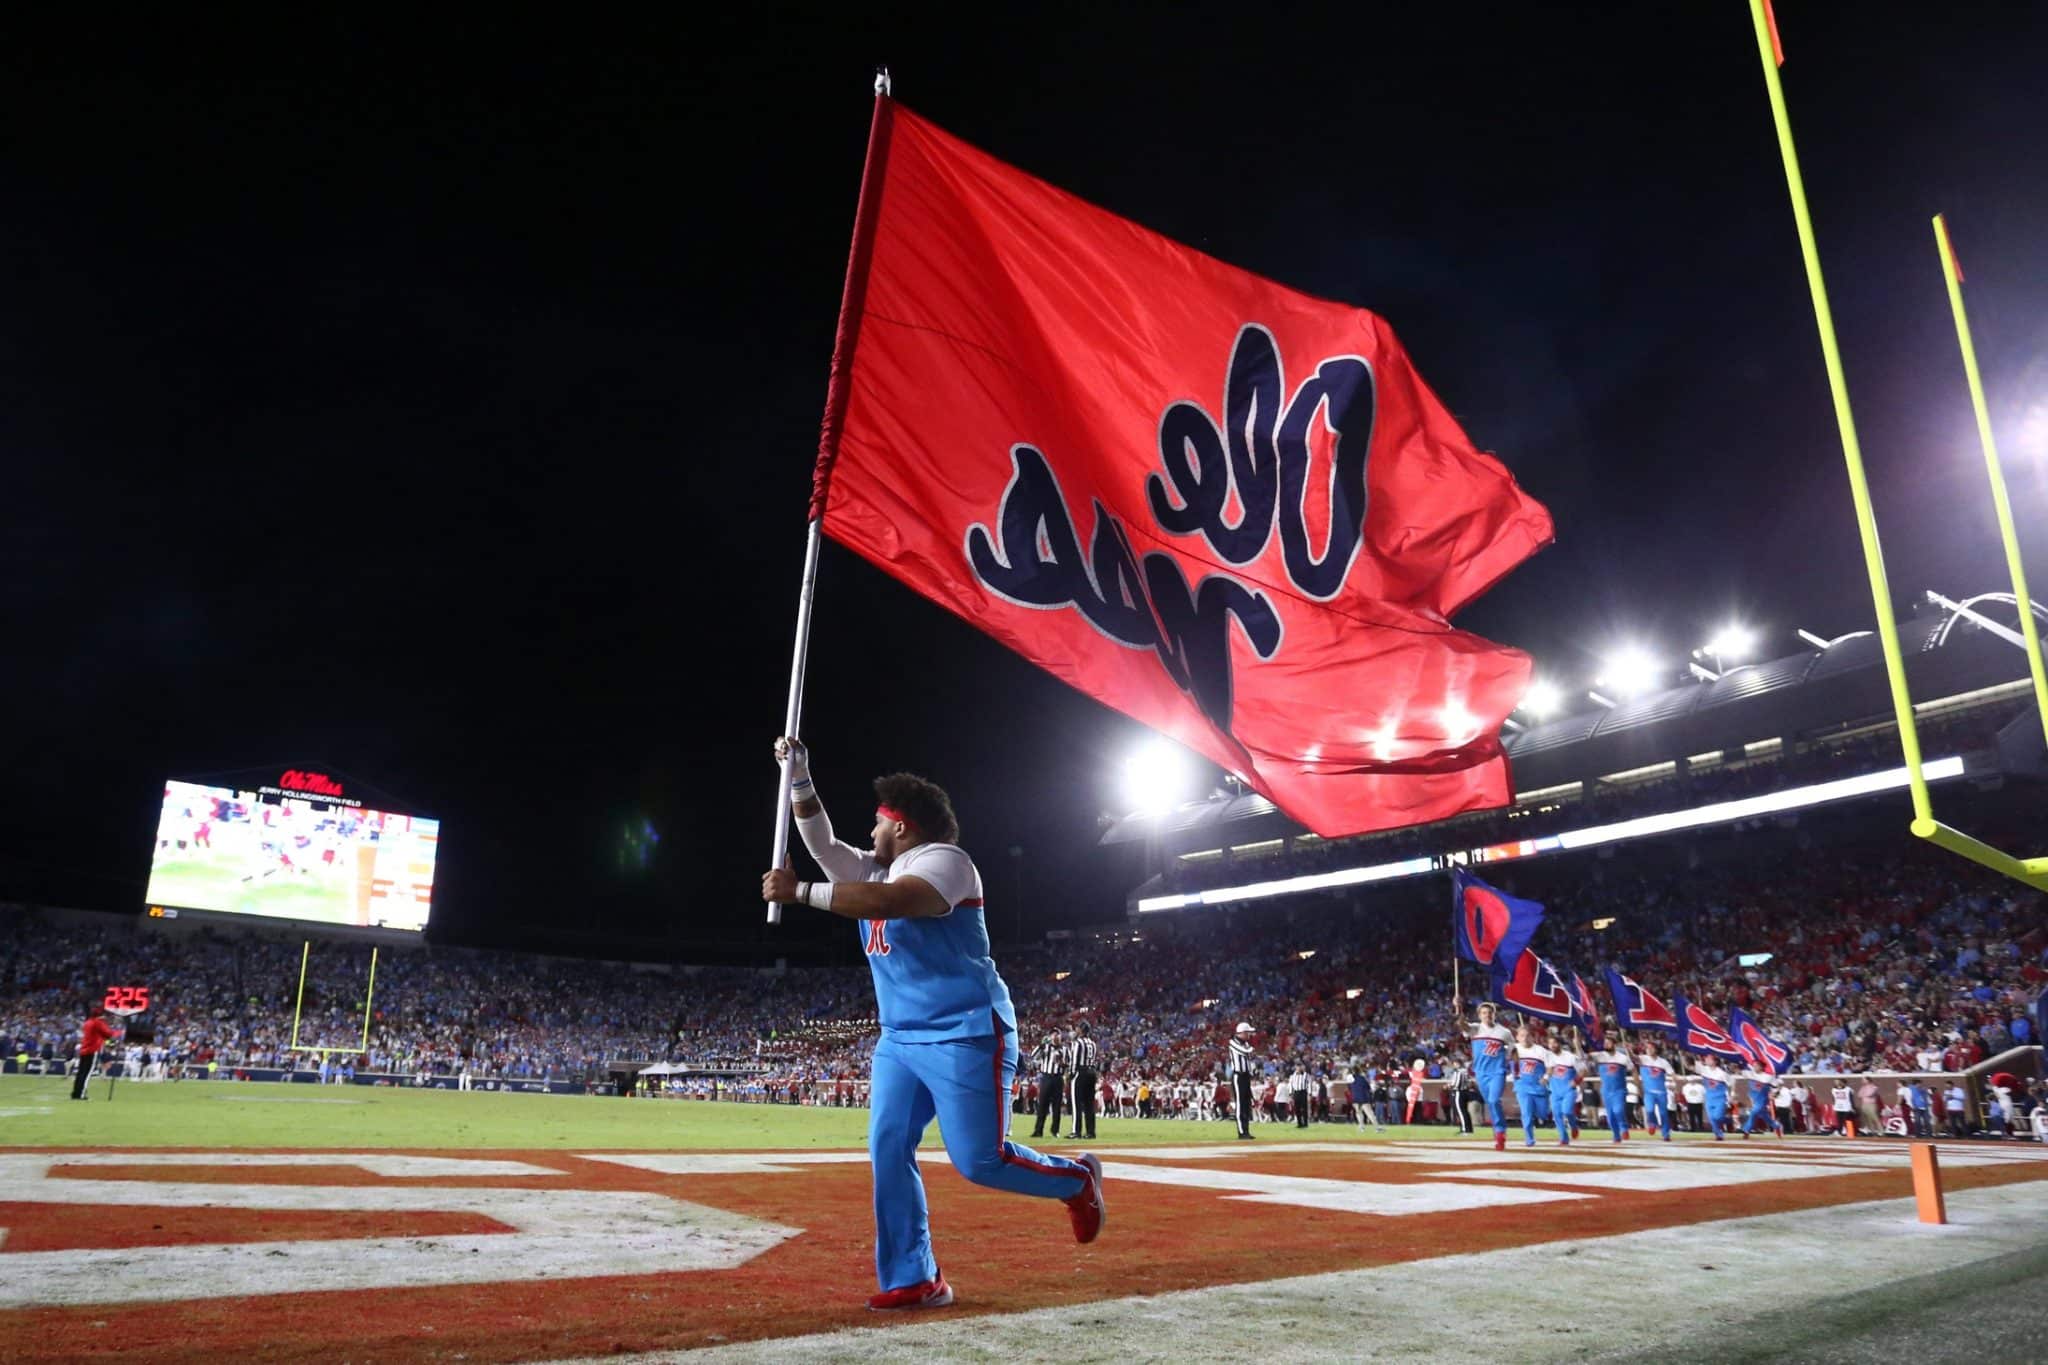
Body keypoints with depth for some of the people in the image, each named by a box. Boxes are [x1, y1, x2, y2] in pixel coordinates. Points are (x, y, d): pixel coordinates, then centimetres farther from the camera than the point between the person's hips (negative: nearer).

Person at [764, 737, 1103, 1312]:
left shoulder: (943, 859, -13)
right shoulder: (876, 870, 17)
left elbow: (888, 902, -30)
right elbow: (824, 846, 16)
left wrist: (800, 891, -29)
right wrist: (799, 780, 5)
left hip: (964, 1034, -9)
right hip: (898, 1039, 9)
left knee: (979, 1160, -7)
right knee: (888, 1153, -1)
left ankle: (1076, 1179, 19)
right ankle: (914, 1280, 8)